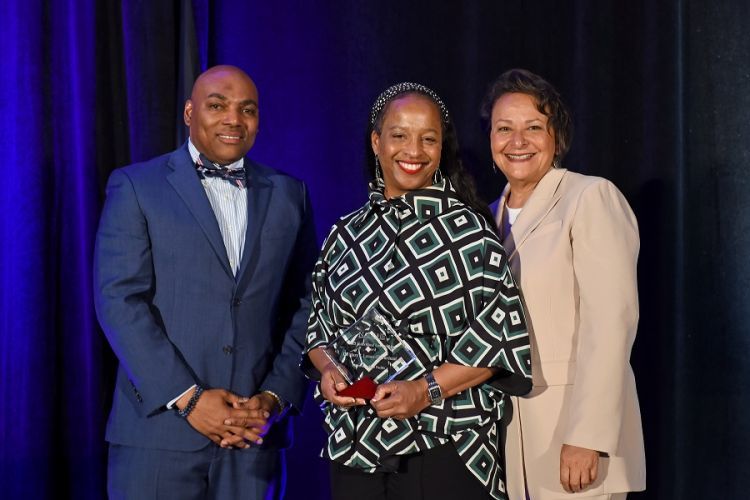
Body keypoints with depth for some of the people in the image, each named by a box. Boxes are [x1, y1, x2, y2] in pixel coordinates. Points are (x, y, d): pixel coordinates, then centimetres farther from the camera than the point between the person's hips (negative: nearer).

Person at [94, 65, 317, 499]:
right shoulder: (136, 187, 3)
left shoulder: (289, 196, 13)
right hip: (159, 428, -2)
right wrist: (187, 398, -12)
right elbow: (119, 300, -6)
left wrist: (276, 398, -3)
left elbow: (306, 306, 10)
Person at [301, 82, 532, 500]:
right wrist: (327, 369, -7)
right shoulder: (346, 234, 8)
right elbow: (319, 327, 14)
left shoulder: (468, 230, -5)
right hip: (355, 447, 4)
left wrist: (427, 389, -19)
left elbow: (502, 336, -9)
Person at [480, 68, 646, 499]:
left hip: (573, 428, -6)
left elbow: (611, 321, -15)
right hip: (508, 439, 6)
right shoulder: (493, 217, 14)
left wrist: (586, 438, -21)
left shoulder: (592, 198, -7)